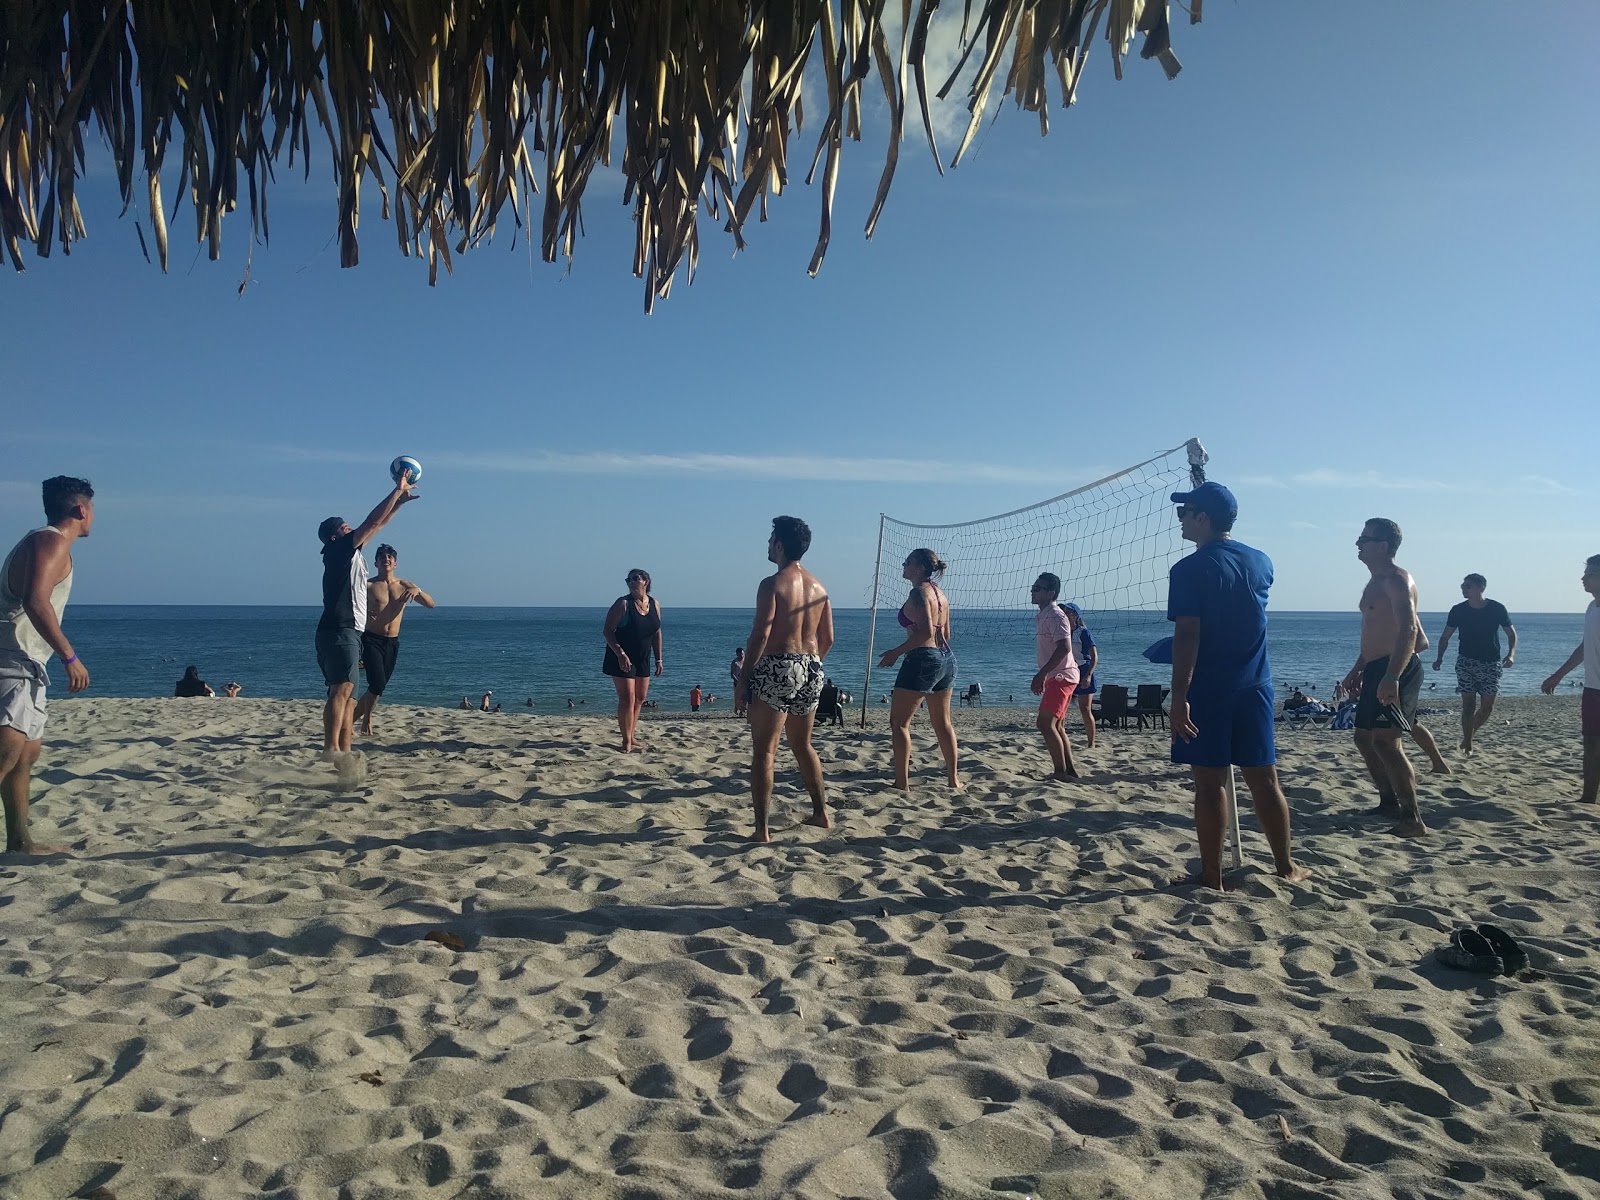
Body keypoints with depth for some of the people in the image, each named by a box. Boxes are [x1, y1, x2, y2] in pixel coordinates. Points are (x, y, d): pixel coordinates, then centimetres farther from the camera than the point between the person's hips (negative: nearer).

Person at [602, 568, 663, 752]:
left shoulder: (655, 604, 4)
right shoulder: (623, 604, -12)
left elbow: (657, 633, 12)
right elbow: (608, 631, -13)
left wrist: (658, 659, 10)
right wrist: (620, 654, -24)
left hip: (642, 660, 6)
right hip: (622, 659, -6)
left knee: (640, 699, 11)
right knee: (627, 699, -9)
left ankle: (631, 736, 24)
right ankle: (627, 742, -2)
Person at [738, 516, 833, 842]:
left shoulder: (773, 584, -10)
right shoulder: (818, 586, 11)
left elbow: (761, 635, -17)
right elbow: (827, 639, 12)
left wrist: (744, 677, -11)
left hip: (777, 669, -7)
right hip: (811, 671, 7)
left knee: (764, 751, -1)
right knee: (802, 745, 22)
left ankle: (762, 828, -3)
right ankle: (821, 812, 30)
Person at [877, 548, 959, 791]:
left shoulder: (919, 592, -13)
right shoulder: (939, 593, 14)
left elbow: (926, 631, -23)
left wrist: (896, 652, -18)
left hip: (922, 660, -9)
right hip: (946, 658, 10)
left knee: (899, 722, -2)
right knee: (942, 723, 19)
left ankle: (902, 782, -4)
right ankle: (953, 778, 24)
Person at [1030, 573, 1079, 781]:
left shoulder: (1055, 616, -15)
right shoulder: (1042, 616, 16)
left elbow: (1064, 648, -24)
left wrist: (1041, 674, -26)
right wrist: (1042, 677, 22)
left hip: (1061, 676, -10)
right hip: (1056, 677, 11)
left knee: (1045, 723, -14)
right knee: (1056, 726, 14)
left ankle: (1061, 772, -10)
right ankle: (1069, 769, 20)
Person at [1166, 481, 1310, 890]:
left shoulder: (1189, 569, -11)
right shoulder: (1261, 562, 7)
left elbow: (1187, 636, -17)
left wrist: (1179, 697, -18)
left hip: (1207, 691, -5)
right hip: (1254, 687, 5)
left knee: (1210, 783, 0)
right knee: (1264, 779, 13)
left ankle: (1212, 877, 6)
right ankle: (1286, 866, 23)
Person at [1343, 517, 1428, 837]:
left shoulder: (1396, 579, -14)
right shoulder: (1376, 582, 18)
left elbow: (1408, 629, -26)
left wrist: (1392, 677, -34)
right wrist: (1358, 668, 27)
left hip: (1396, 670, -11)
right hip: (1377, 670, 11)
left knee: (1385, 741, -17)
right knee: (1364, 737, 16)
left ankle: (1412, 819, -14)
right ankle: (1389, 802, 27)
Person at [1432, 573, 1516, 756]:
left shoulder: (1497, 609, -5)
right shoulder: (1458, 610, -3)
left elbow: (1511, 634, 4)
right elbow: (1445, 637, 4)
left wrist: (1511, 654, -13)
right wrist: (1439, 657, -10)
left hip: (1491, 664, 1)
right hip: (1466, 663, 0)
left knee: (1487, 707, 2)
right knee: (1468, 705, -6)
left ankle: (1468, 736, 25)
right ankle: (1467, 744, 2)